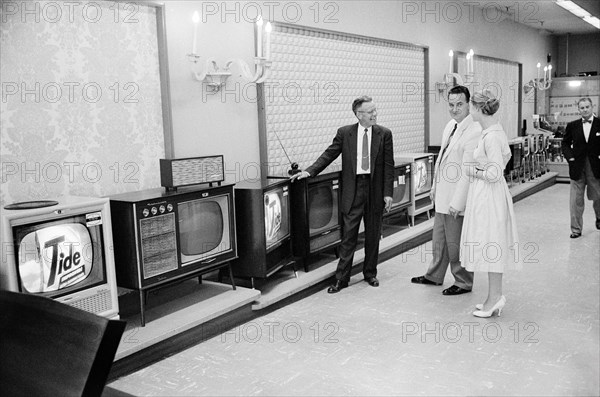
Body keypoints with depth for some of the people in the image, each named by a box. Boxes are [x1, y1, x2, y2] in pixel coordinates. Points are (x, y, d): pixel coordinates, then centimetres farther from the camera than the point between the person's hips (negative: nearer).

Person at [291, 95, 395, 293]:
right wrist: (309, 171, -10)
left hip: (375, 190, 1)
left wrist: (388, 193, -5)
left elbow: (388, 165, 0)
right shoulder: (344, 133, 1)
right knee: (348, 235, 2)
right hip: (353, 190, -1)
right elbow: (329, 154, 3)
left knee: (373, 235, 11)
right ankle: (341, 278, 10)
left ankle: (370, 273, 27)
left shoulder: (384, 134, 1)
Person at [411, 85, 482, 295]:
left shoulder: (474, 132, -20)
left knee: (456, 242, 5)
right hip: (442, 195, 9)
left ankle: (464, 283, 23)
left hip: (456, 200, -9)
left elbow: (467, 171, -23)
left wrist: (457, 202, -23)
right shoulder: (450, 125, 8)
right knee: (439, 238, 21)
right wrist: (435, 185, 19)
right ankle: (434, 276, 38)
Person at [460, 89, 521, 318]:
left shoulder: (491, 136, -21)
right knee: (492, 247, 14)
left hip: (488, 195, -10)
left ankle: (494, 299, 9)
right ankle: (496, 297, 23)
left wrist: (473, 172, -10)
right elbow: (506, 155, 25)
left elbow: (495, 174, -24)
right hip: (486, 194, 10)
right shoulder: (495, 131, 9)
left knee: (491, 247, -1)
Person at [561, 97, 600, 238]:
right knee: (576, 200, 0)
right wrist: (570, 157, -2)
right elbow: (565, 143, 12)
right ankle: (576, 229, 7)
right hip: (577, 167, 1)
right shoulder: (572, 126, 5)